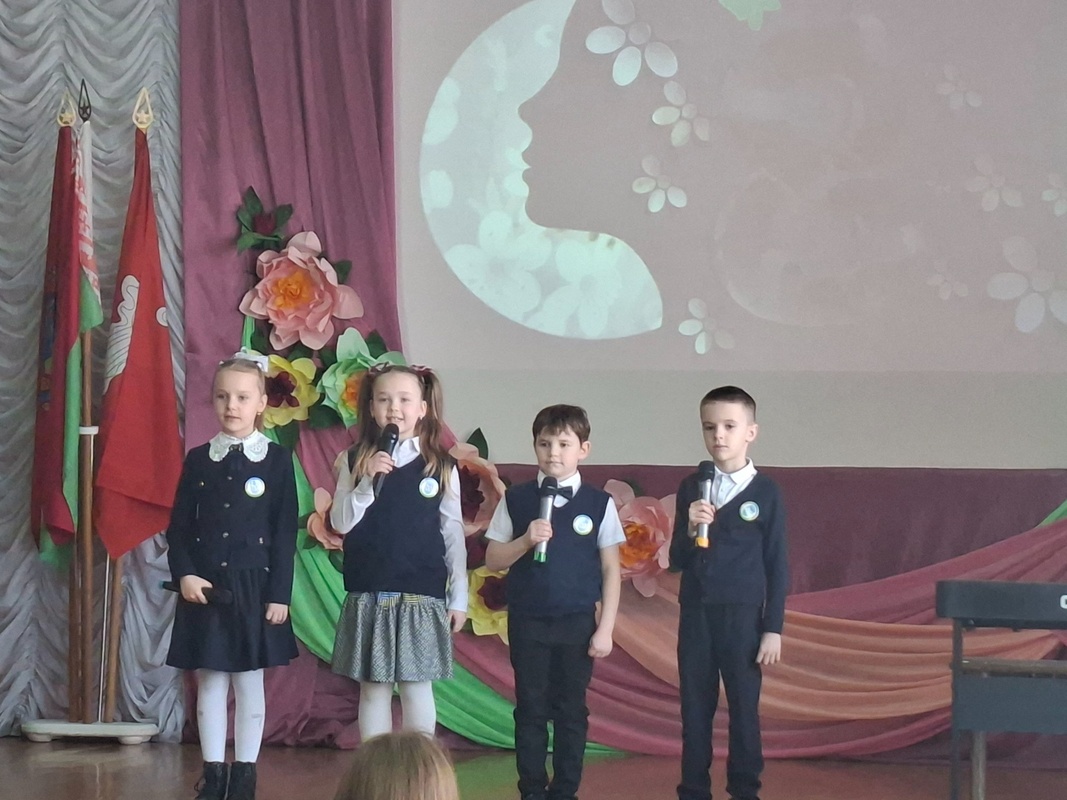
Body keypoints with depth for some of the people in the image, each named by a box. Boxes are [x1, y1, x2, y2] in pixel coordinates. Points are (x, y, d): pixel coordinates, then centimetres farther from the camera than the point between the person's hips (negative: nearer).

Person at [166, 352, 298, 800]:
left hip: (253, 585, -2)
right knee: (209, 681, 6)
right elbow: (178, 527, 5)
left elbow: (286, 533, -3)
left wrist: (279, 594, -7)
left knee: (249, 682, 4)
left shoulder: (276, 460, -2)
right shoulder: (198, 459, 4)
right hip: (203, 586, 2)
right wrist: (184, 574, -9)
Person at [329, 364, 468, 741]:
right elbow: (340, 523, -3)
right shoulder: (355, 461, 2)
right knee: (373, 689, 7)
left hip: (421, 595, -1)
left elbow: (453, 535, 4)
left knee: (416, 687, 3)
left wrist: (459, 598, 4)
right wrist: (368, 481, -17)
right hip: (368, 595, 1)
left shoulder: (441, 466, 0)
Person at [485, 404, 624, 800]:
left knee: (571, 710, 6)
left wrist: (605, 629, -3)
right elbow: (493, 559, 3)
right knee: (531, 709, 7)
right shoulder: (516, 500, 0)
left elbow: (611, 569, 1)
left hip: (577, 622, 0)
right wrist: (526, 540, -16)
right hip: (528, 621, 1)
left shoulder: (599, 503, -2)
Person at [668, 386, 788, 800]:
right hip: (695, 614, 3)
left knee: (744, 709, 3)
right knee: (695, 708, 8)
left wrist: (773, 628, -4)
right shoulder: (691, 488, 4)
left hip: (743, 616, -3)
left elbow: (777, 566, -2)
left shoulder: (765, 492, -4)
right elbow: (676, 560, 3)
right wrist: (691, 530, -17)